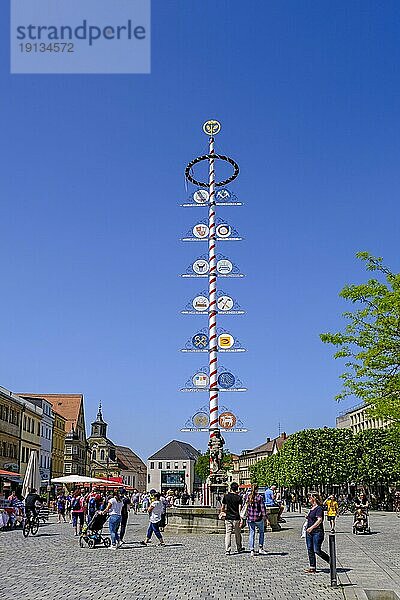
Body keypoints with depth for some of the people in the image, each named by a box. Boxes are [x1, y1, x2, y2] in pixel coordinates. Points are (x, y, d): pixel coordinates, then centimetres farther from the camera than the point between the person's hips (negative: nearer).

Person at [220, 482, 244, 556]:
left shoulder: (226, 496, 1)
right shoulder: (239, 497, -6)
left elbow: (223, 507, 7)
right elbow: (240, 509, -11)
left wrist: (221, 513, 24)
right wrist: (241, 518, -9)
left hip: (228, 518, 1)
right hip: (236, 518, -1)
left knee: (228, 534, 2)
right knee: (237, 534, 14)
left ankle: (227, 550, -6)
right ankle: (239, 548, 28)